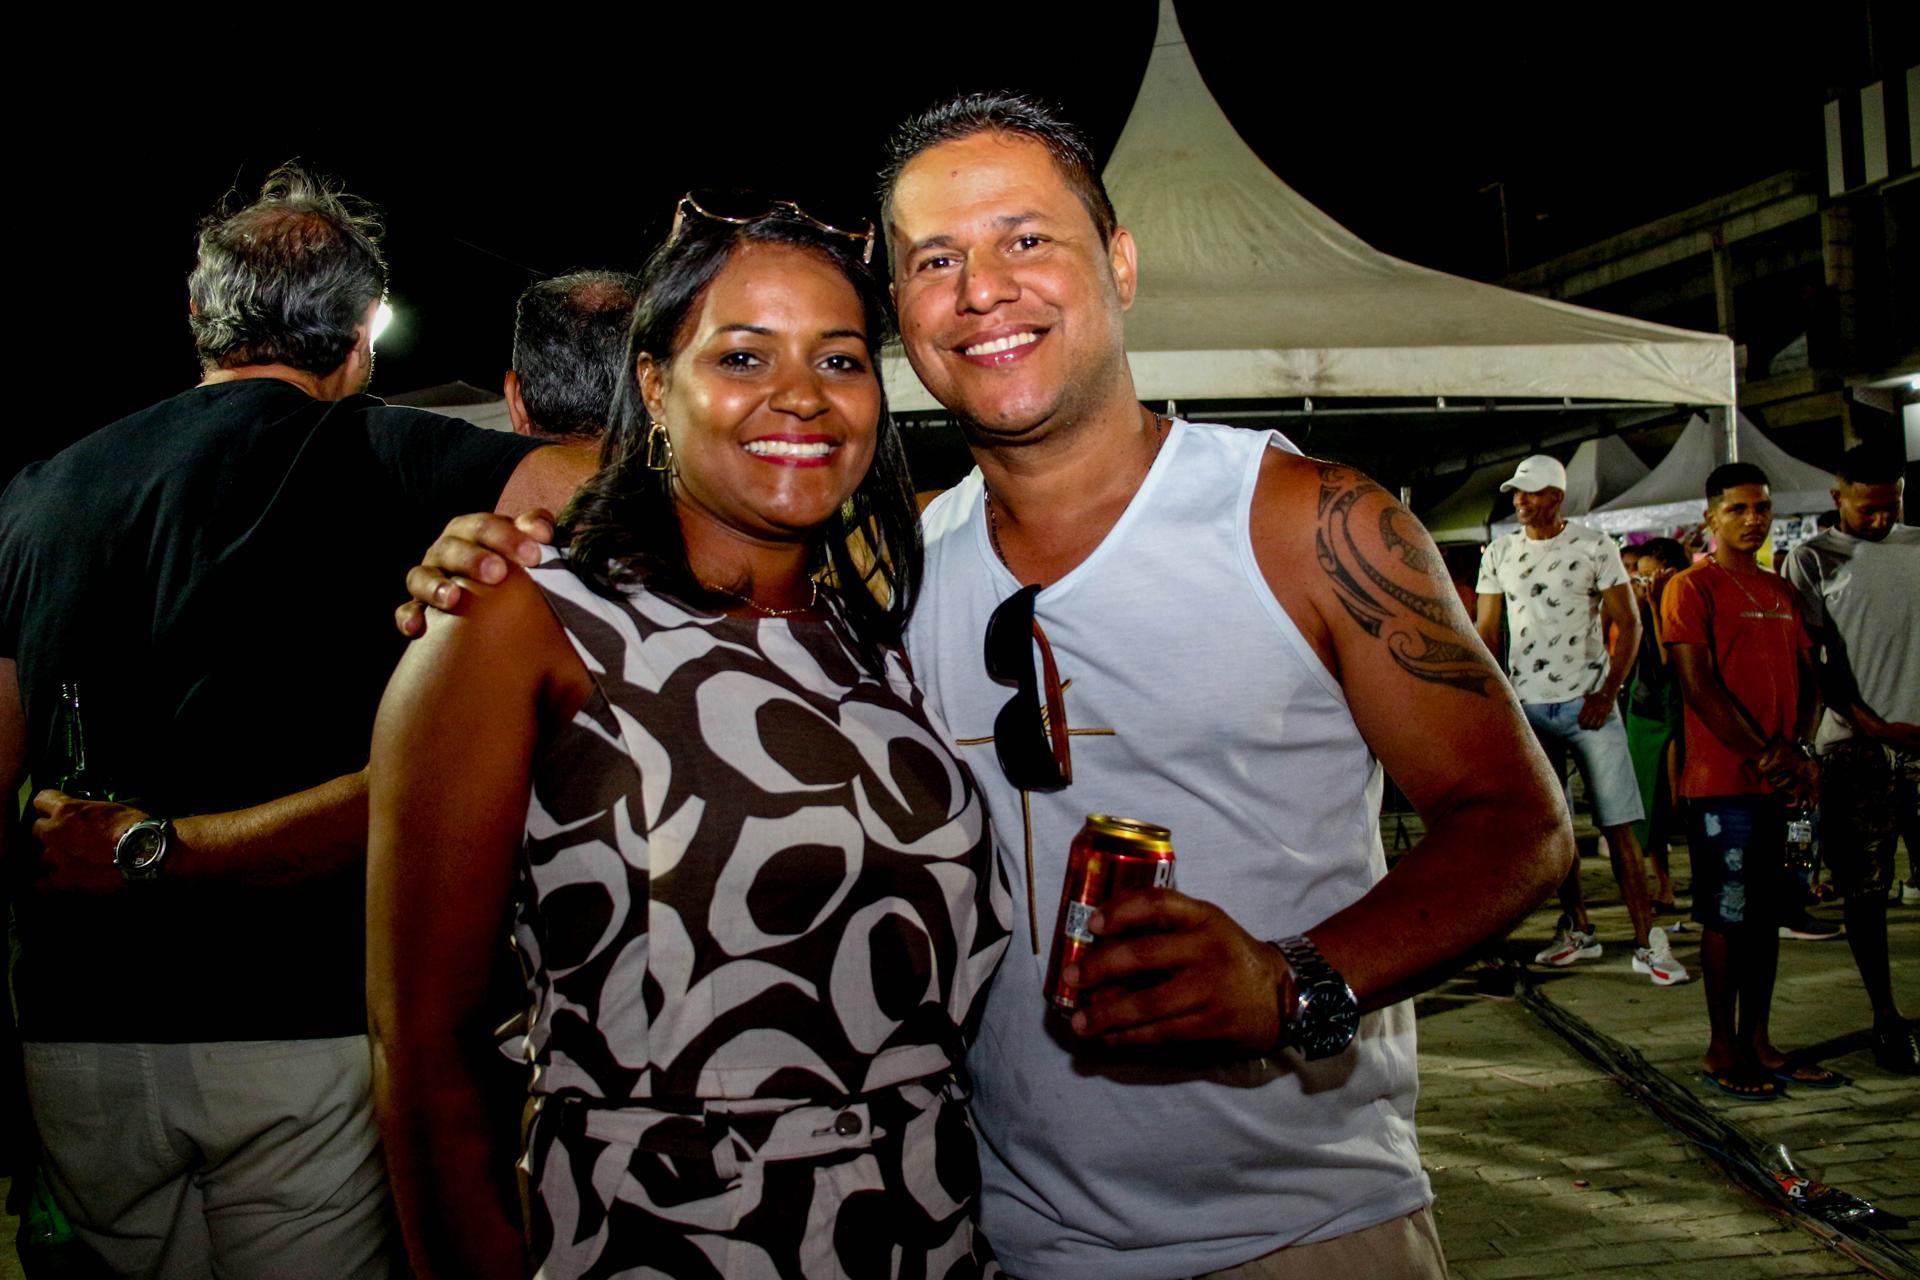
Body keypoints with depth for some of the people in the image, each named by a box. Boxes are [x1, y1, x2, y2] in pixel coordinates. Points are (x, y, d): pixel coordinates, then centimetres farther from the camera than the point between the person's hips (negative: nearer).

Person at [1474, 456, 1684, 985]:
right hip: (1526, 704, 3)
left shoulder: (1594, 546, -1)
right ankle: (1578, 930, 19)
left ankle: (1647, 942, -3)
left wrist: (1608, 691, -11)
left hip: (1587, 701, -3)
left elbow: (1628, 623, 0)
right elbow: (1487, 631, 11)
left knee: (1618, 824, -6)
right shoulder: (1499, 553, 8)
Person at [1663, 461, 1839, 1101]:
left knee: (1767, 913, 11)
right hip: (1722, 780, -7)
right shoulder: (1692, 587, -5)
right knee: (1727, 916, -1)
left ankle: (1757, 1043, 20)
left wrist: (1797, 750, -3)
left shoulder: (1782, 591, 17)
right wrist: (1763, 756, -14)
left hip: (1778, 781, 7)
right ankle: (1722, 1049, 9)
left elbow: (1805, 678, 14)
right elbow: (1699, 686, -12)